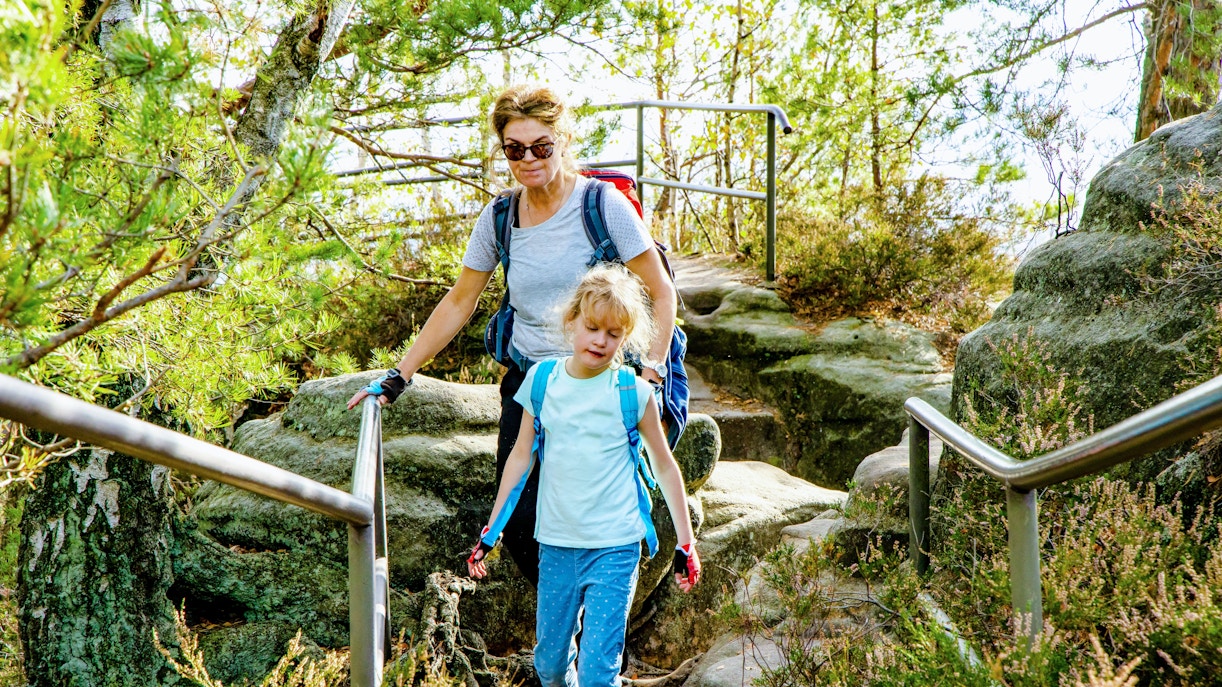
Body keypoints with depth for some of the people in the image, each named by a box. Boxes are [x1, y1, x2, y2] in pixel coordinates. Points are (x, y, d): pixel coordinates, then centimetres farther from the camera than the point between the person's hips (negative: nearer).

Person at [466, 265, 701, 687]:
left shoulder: (632, 392, -8)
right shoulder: (542, 381, 0)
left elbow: (665, 467, 3)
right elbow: (522, 456, 10)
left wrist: (685, 543, 3)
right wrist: (490, 531, 11)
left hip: (614, 548, -3)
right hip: (556, 545, 3)